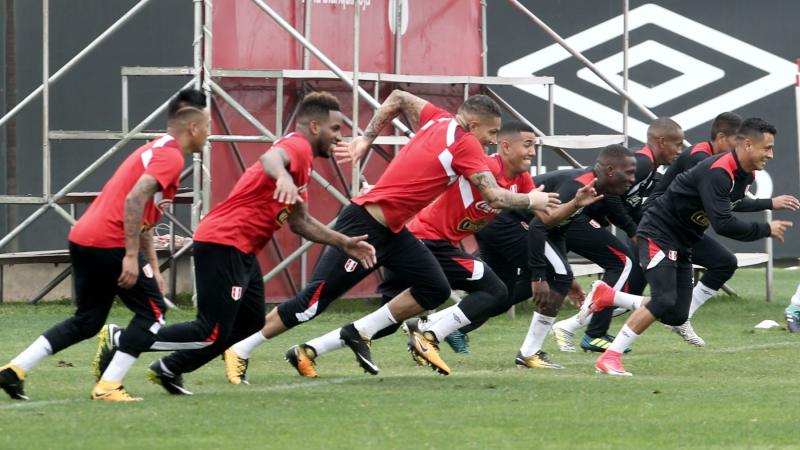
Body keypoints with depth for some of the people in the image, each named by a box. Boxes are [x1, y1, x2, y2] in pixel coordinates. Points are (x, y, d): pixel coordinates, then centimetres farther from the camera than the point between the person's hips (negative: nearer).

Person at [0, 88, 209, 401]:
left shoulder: (156, 150, 23)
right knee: (151, 310, 2)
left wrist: (153, 268, 24)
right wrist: (131, 257, -23)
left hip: (84, 238, 9)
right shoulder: (170, 157, -9)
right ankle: (108, 387, -2)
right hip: (109, 243, -9)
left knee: (87, 321, 17)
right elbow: (135, 199, -23)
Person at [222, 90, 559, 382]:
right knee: (314, 300, -7)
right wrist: (530, 201, -2)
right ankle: (240, 351, 1)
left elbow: (399, 98, 21)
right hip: (364, 226, -9)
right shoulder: (466, 144, -16)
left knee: (435, 290, 4)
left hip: (391, 231, 9)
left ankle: (361, 333, 10)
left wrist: (367, 138, 23)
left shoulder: (440, 121, 7)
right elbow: (494, 197, -19)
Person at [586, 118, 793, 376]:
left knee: (677, 316, 3)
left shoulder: (745, 175, 3)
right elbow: (722, 224, -31)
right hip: (659, 233, -9)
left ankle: (605, 297, 18)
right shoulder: (717, 172, -27)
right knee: (664, 301, -22)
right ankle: (609, 358, -14)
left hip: (682, 244, 9)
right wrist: (766, 230, -23)